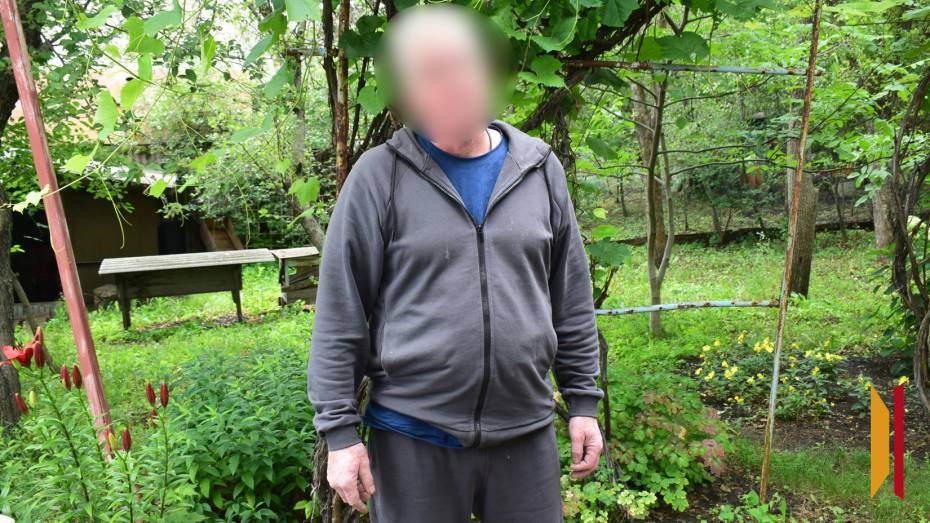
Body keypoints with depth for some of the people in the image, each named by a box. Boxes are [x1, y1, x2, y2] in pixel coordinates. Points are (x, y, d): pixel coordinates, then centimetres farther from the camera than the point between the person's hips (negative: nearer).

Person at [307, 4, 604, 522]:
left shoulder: (541, 169, 4)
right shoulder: (379, 176, -6)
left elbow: (572, 301, 8)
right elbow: (340, 316, -5)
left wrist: (584, 401, 8)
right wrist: (340, 431, -6)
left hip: (527, 432, 3)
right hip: (414, 438, -2)